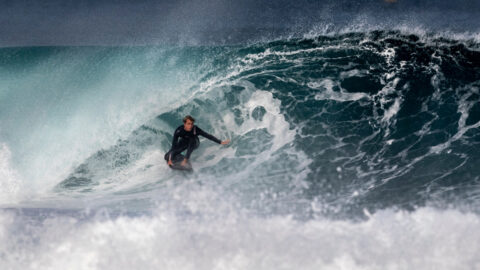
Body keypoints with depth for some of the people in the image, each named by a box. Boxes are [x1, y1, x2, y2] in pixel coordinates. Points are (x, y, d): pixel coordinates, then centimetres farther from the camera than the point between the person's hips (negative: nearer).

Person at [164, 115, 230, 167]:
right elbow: (174, 145, -35)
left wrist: (220, 142, -27)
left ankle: (186, 159, -27)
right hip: (184, 143, 0)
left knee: (192, 139, -38)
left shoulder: (195, 129, -33)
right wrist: (170, 159, -42)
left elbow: (208, 136, -24)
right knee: (167, 157, -16)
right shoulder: (179, 131, -33)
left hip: (194, 143, 0)